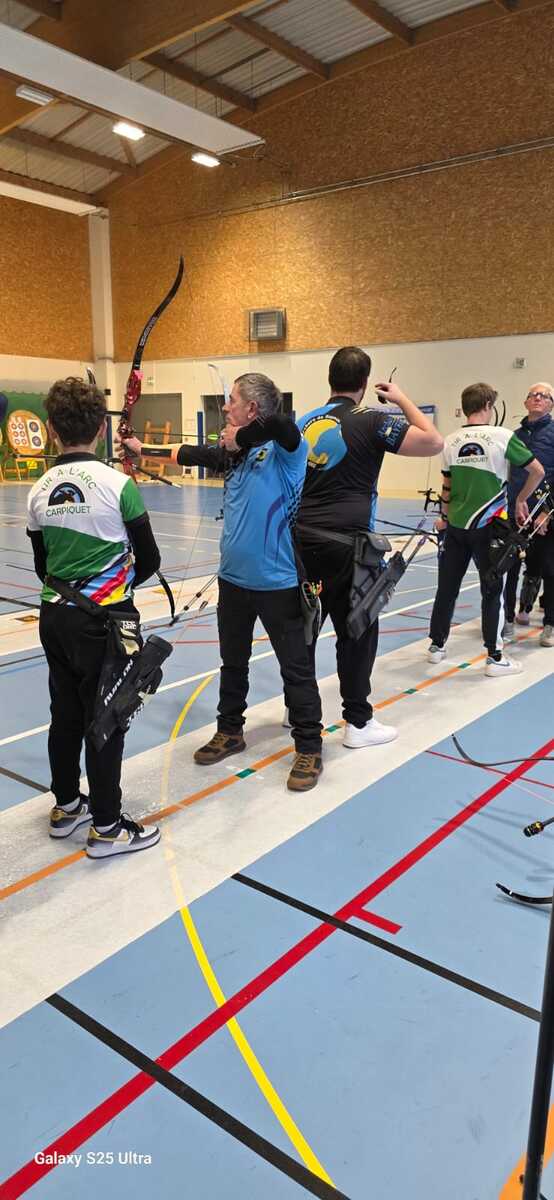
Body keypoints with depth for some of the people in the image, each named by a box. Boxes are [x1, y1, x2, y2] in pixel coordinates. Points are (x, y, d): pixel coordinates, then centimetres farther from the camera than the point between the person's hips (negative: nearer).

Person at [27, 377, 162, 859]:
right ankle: (106, 826, 14)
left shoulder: (39, 491, 2)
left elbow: (43, 565, 9)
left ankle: (66, 806, 34)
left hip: (54, 616, 5)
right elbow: (149, 559, -7)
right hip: (103, 619, -5)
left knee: (65, 713, 17)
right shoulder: (117, 484, -13)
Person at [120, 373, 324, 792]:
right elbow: (188, 454, 22)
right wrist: (141, 448, 31)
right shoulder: (232, 452, 9)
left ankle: (309, 750, 17)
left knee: (297, 670, 4)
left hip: (279, 581, -7)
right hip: (234, 578, 7)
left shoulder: (285, 448, -14)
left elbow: (281, 423, -36)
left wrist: (238, 439, -20)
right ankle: (230, 732, 38)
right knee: (233, 663, 20)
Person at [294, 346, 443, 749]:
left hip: (303, 541, 6)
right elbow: (434, 442, -13)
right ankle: (358, 722, 13)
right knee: (356, 633, 5)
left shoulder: (303, 422, 10)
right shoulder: (370, 422, -9)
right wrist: (401, 398, 0)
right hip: (346, 546, -6)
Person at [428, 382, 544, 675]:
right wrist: (521, 500, 11)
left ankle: (436, 645, 24)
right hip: (488, 526, -4)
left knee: (447, 586, 12)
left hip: (456, 525, 4)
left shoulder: (451, 441, 2)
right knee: (492, 591, 4)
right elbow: (537, 471, -4)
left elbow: (447, 486, 9)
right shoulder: (503, 436, -9)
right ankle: (494, 658, 7)